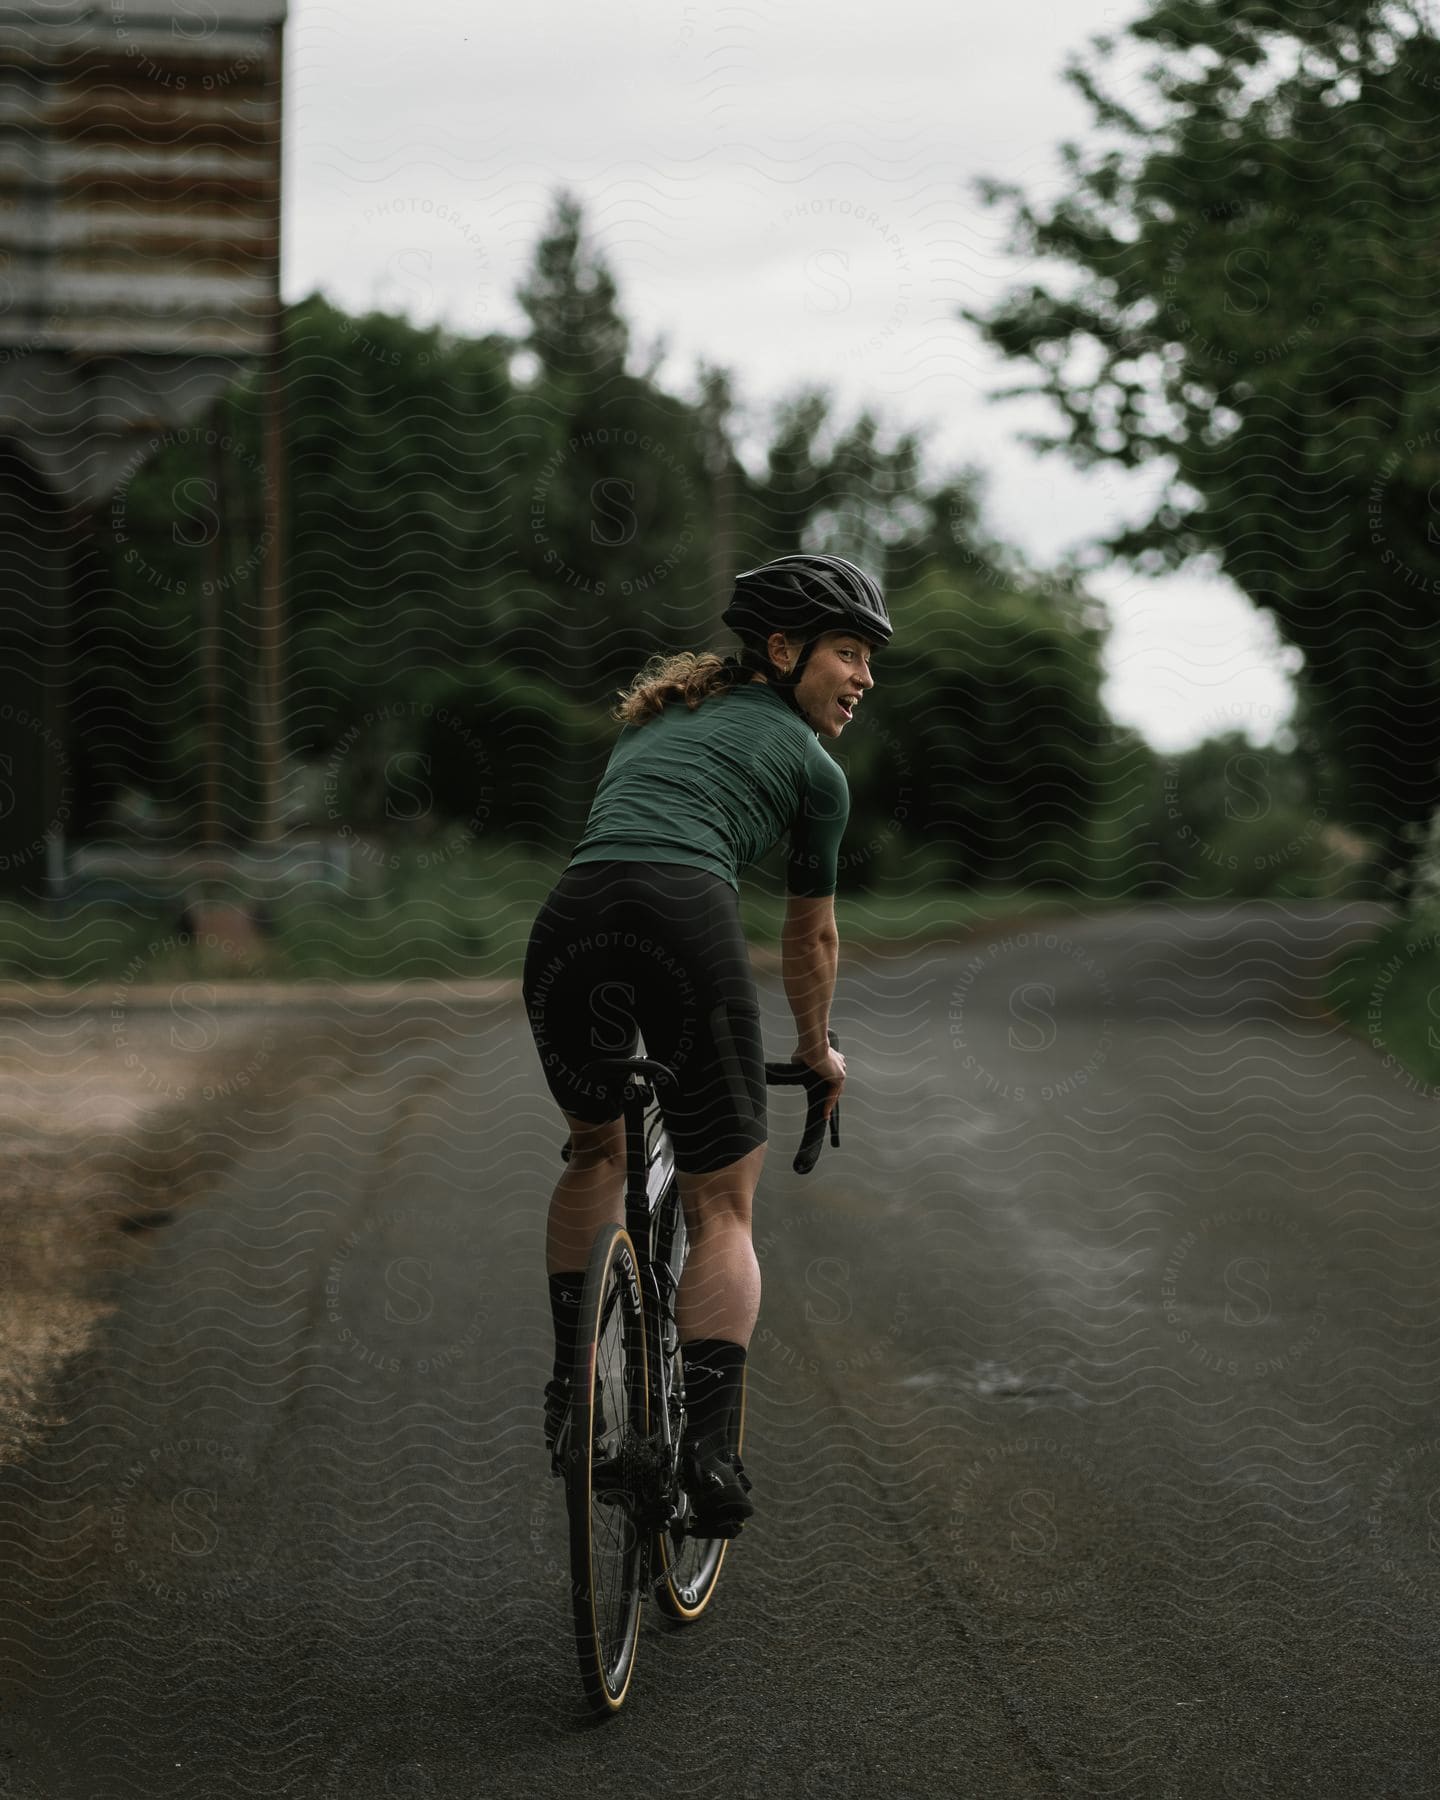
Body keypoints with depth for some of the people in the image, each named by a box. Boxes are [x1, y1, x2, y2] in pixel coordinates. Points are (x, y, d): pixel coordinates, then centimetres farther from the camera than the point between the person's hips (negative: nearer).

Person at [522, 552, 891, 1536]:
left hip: (571, 919, 5)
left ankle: (573, 1385, 23)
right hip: (686, 923, -5)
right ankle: (709, 1448, -2)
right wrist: (817, 1049, 46)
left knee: (599, 1149, 30)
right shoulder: (813, 764, 19)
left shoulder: (657, 718, 34)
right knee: (722, 1208, 9)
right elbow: (812, 936, 29)